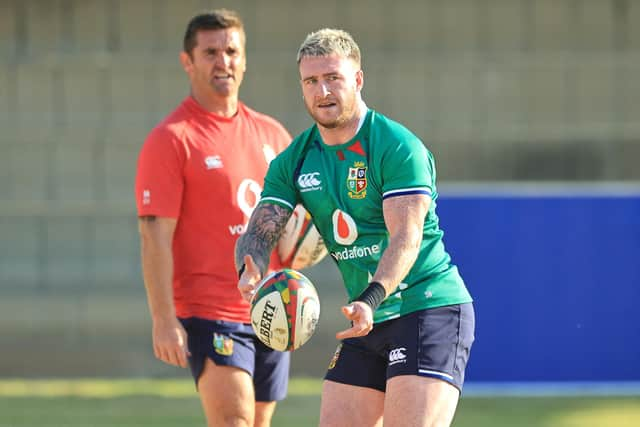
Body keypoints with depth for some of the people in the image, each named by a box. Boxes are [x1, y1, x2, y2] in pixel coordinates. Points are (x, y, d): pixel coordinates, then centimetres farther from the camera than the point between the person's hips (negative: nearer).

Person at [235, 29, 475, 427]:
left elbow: (406, 237, -22)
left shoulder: (400, 147, -13)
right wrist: (251, 272, -26)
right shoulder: (294, 162, 7)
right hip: (368, 321, 7)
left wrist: (370, 299, -38)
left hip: (430, 309, -7)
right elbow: (261, 230, -1)